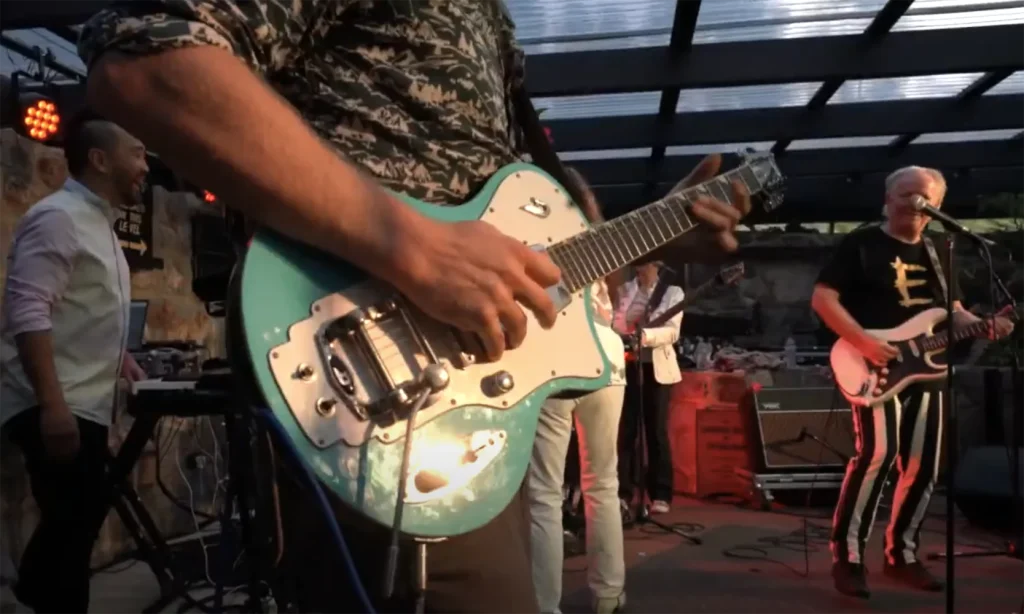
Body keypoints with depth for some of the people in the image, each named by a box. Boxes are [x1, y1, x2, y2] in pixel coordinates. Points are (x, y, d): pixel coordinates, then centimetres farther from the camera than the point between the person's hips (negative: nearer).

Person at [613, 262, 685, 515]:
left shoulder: (672, 292, 3)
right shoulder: (623, 290, 12)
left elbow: (672, 331, -11)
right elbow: (612, 323, 7)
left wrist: (646, 335, -29)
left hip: (657, 367, -2)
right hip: (626, 365, 2)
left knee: (656, 431, 1)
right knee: (625, 430, 0)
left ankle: (660, 495, 9)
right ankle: (622, 493, 6)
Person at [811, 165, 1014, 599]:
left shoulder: (936, 254, 17)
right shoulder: (861, 244, -3)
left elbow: (953, 310, 22)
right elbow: (822, 298, -10)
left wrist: (984, 326, 0)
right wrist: (863, 342, -21)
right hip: (874, 370, -7)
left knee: (923, 467, 6)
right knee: (878, 452, -22)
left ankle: (901, 555, 23)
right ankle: (846, 555, -10)